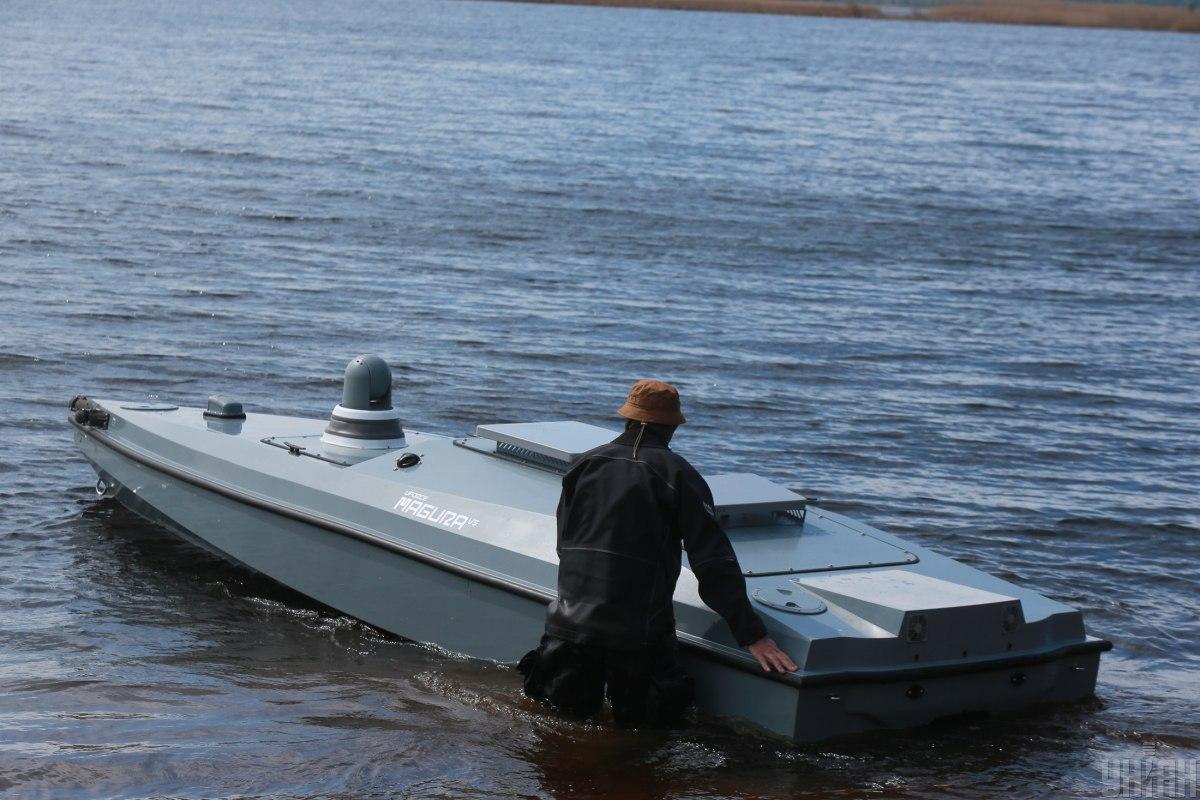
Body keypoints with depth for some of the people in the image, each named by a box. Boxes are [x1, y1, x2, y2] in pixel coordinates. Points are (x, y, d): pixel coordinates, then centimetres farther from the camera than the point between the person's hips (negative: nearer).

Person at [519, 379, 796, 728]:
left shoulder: (586, 463, 9)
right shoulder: (678, 475, -3)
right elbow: (715, 563, -6)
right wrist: (751, 634, -5)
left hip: (573, 617, 4)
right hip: (639, 628, -3)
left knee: (573, 711, 17)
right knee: (644, 722, 6)